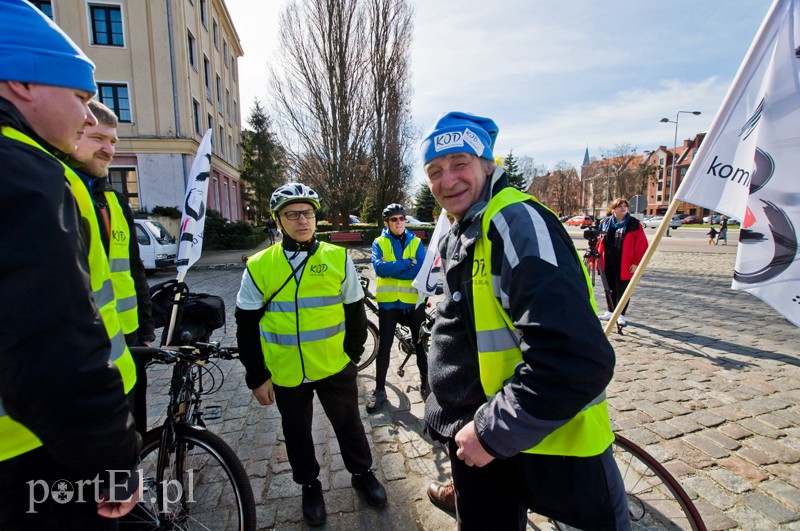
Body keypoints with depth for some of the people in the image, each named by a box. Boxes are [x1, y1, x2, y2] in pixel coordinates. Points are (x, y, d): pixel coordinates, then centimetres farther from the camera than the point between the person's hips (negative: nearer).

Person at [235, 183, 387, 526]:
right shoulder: (259, 266, -7)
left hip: (335, 368, 0)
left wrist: (352, 354, 3)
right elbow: (247, 326, -2)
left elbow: (355, 311, 2)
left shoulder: (338, 258, -7)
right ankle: (310, 486, 44)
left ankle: (362, 473, 44)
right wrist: (257, 377, -1)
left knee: (348, 423, 17)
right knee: (297, 433, 19)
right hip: (286, 373, 1)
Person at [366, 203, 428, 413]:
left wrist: (391, 270, -16)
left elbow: (422, 269, -12)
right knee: (384, 347, 6)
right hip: (388, 302, -1)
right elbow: (379, 267, -16)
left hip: (413, 302, 1)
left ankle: (425, 382, 30)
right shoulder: (379, 243, 2)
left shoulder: (416, 242, 4)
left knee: (420, 344, 11)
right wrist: (408, 263, -18)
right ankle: (379, 390, 18)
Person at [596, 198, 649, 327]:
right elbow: (600, 241, 18)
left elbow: (642, 245, -6)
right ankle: (611, 311, 28)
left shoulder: (634, 224, -3)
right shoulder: (605, 223, 8)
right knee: (610, 289, 14)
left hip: (624, 265, -4)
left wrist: (636, 262, -12)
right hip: (608, 263, 4)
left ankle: (621, 314, 12)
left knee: (622, 290, 0)